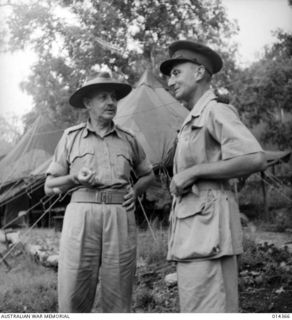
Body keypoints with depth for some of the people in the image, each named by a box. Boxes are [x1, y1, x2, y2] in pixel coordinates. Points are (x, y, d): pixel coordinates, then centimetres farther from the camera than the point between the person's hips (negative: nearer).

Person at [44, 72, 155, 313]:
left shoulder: (128, 139, 14)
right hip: (82, 214, -1)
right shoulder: (71, 137, 10)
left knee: (118, 298, 3)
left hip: (120, 217, 2)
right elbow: (49, 186, 13)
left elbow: (148, 174, 29)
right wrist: (75, 178, -7)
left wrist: (135, 191, 8)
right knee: (72, 296, -5)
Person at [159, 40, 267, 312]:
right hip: (190, 229, 9)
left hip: (207, 225, -9)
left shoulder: (215, 111, -5)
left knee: (209, 309, -10)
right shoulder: (191, 121, 24)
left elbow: (255, 159, -18)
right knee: (192, 307, 11)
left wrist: (193, 172, -15)